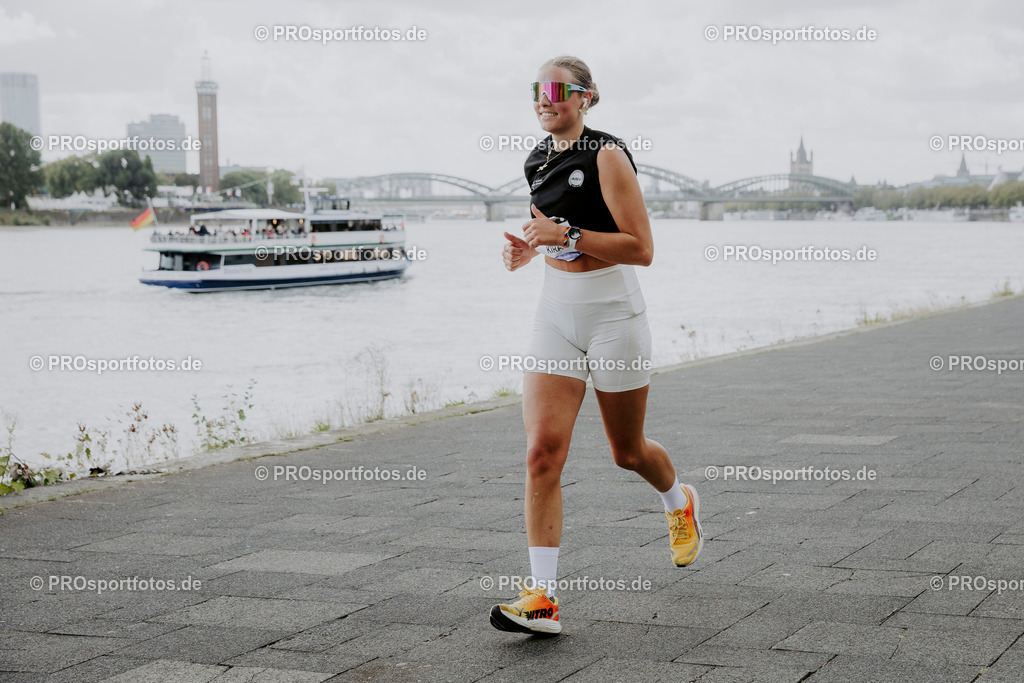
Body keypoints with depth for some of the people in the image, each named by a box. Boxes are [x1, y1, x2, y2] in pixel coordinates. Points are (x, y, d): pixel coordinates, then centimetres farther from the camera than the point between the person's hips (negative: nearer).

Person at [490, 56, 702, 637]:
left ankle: (681, 503, 47)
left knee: (627, 452, 12)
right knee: (543, 451, -10)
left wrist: (568, 235, -24)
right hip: (556, 312, 5)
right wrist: (529, 249, 4)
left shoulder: (607, 155, -12)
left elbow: (642, 249, -17)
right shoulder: (539, 160, 9)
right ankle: (543, 599, -12)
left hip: (612, 314, -5)